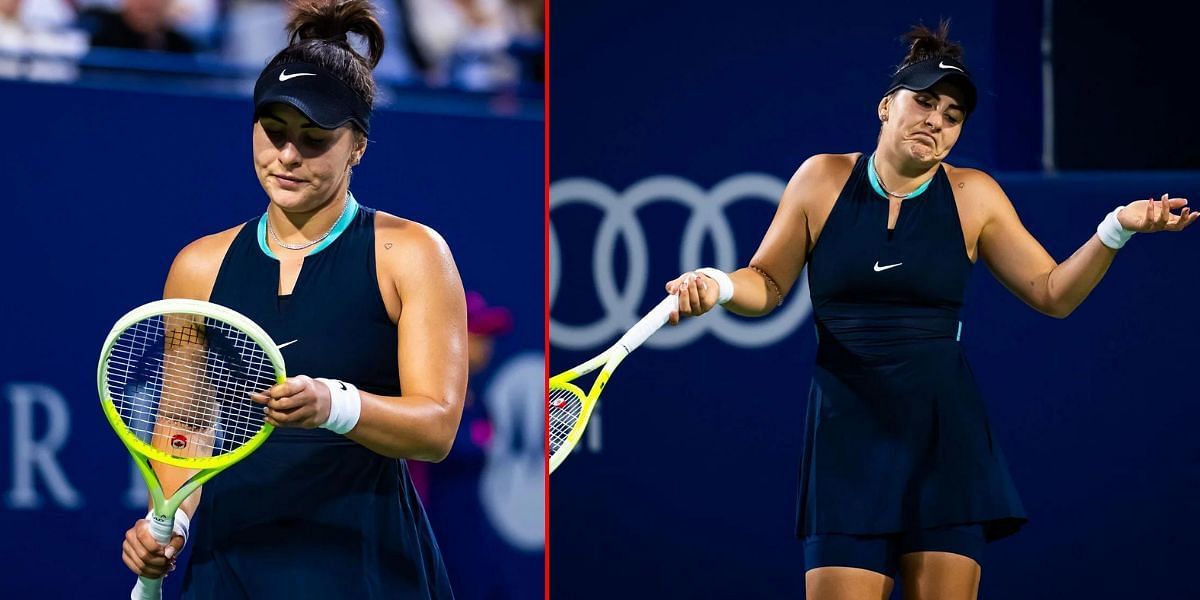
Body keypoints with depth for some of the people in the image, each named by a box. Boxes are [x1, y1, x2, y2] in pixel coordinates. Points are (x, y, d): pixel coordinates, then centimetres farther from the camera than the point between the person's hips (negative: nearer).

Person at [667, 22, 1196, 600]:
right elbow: (766, 284, 11)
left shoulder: (973, 195, 5)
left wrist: (1117, 228, -6)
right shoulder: (822, 179, 4)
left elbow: (1053, 292, 8)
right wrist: (718, 286, -10)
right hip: (848, 438, -1)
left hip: (946, 440, 1)